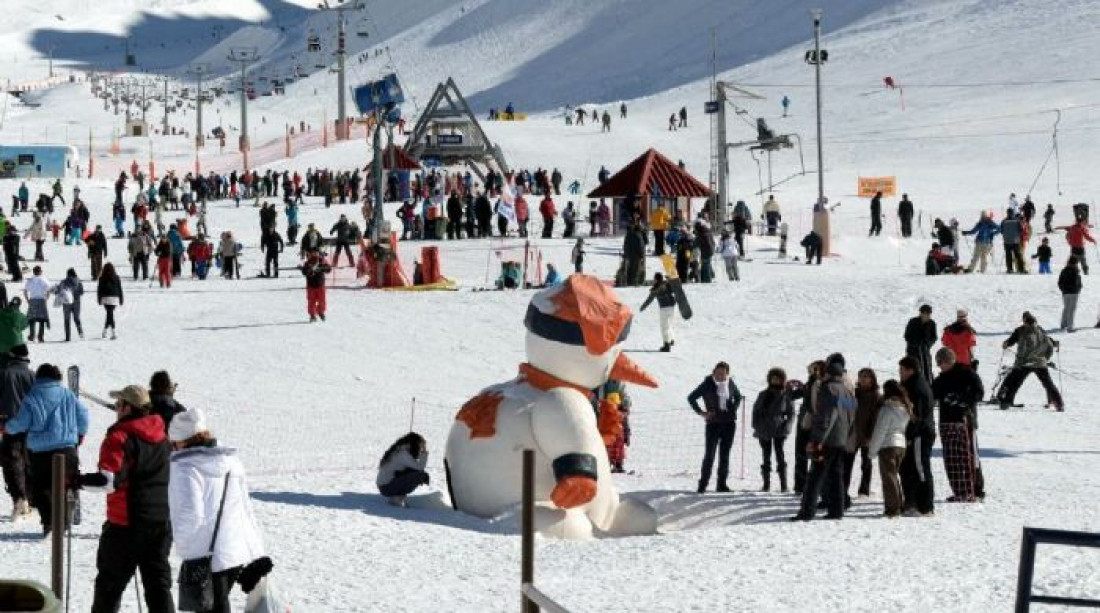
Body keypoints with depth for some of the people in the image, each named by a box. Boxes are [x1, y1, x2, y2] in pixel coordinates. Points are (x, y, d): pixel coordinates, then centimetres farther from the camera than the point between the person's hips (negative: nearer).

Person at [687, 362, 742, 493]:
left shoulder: (730, 383, 3)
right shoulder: (707, 384, -7)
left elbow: (738, 397, 23)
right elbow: (691, 398, 0)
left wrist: (734, 409, 8)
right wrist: (701, 412, -6)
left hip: (729, 423, 4)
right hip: (713, 423, -3)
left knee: (725, 454, 7)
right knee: (709, 454, -8)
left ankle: (722, 484, 12)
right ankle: (703, 484, -4)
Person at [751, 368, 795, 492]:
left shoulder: (786, 395, 0)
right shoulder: (763, 394, 6)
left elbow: (791, 413, 3)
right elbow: (756, 410, 11)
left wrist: (787, 426, -9)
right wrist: (756, 426, 1)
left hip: (779, 431, -3)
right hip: (764, 430, 3)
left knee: (780, 456, -8)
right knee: (766, 457, 7)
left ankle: (783, 485, -7)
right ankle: (766, 484, 12)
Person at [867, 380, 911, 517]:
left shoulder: (887, 409, -14)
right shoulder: (906, 408, 10)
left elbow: (880, 431, -14)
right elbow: (905, 428, 14)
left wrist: (873, 449, -6)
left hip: (887, 445, -8)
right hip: (901, 444, 8)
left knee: (888, 476, -3)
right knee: (894, 476, 19)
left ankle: (892, 508, -5)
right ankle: (901, 505, 20)